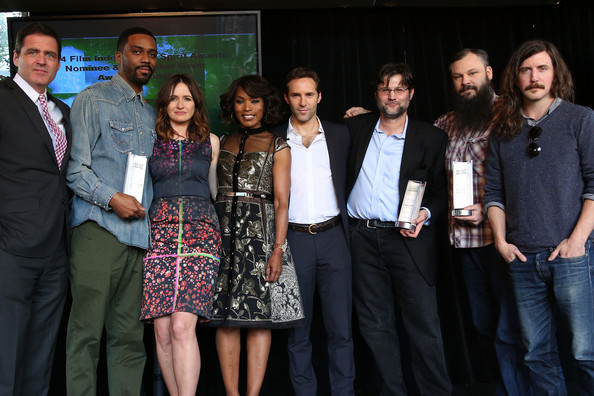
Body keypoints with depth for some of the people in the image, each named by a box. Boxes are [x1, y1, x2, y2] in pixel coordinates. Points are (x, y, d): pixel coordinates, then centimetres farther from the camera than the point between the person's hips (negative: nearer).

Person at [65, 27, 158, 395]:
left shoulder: (151, 114, 23)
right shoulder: (93, 99, 5)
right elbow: (75, 167, -3)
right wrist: (111, 198, -15)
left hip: (141, 233, 5)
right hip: (100, 229, -5)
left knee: (130, 334, 5)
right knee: (87, 330, -5)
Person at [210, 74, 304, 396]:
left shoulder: (277, 147, 6)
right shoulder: (222, 143, 16)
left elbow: (281, 202, -1)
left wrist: (278, 249, -11)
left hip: (261, 231, -3)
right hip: (222, 232, 3)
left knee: (259, 315, -4)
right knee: (225, 317, 0)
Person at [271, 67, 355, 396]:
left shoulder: (340, 135, 9)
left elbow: (348, 182, 15)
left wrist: (348, 231, 6)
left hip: (333, 237, 1)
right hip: (293, 239, 0)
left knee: (340, 328, 2)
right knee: (298, 329, 7)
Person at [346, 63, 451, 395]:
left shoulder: (431, 138, 3)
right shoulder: (356, 128, 10)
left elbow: (442, 191, 3)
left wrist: (426, 215, -14)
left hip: (409, 239, -3)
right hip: (363, 237, 3)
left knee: (424, 324, -3)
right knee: (375, 324, 10)